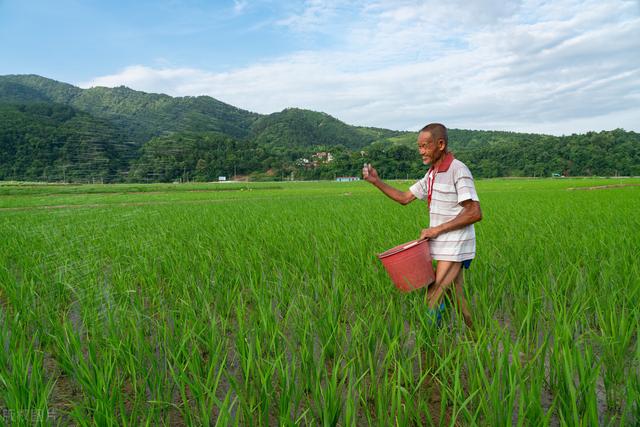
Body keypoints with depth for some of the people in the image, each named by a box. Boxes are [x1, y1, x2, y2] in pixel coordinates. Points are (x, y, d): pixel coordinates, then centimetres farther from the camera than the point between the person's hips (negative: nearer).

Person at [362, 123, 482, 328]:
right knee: (456, 298, 15)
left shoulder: (458, 170, -16)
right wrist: (376, 181, 3)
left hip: (454, 248, -8)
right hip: (444, 247, 8)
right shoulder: (432, 174, 11)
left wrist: (437, 229, -19)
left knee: (433, 299, -8)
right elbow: (404, 198, 14)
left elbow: (475, 213, -21)